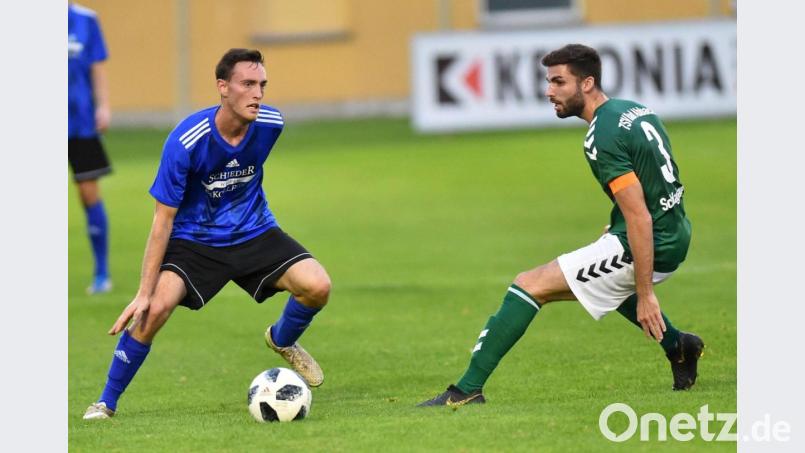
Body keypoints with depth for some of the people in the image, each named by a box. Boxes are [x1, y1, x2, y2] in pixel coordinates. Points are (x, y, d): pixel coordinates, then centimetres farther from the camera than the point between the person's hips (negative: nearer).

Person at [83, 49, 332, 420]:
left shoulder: (270, 124, -13)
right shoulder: (185, 141, -26)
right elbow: (163, 220, -21)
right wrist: (144, 293, -23)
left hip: (253, 233, 4)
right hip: (193, 239, -4)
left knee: (317, 286, -18)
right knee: (156, 308, -28)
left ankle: (283, 340, 19)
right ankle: (106, 402, -7)